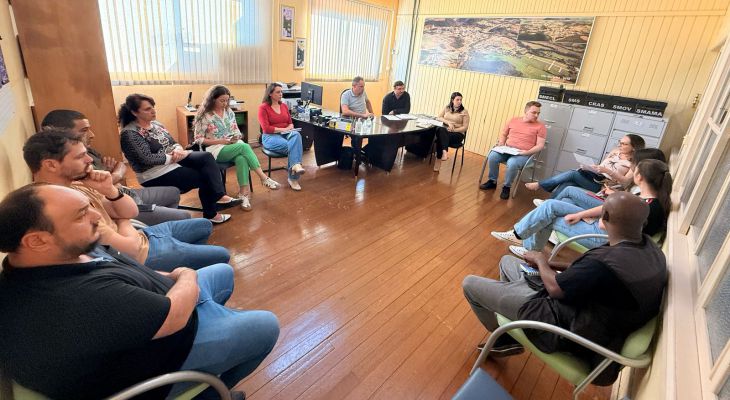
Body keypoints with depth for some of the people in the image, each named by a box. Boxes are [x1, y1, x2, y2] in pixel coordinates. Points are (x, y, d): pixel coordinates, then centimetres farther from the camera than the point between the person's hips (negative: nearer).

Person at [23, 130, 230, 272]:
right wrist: (124, 226, -8)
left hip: (139, 236, 9)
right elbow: (129, 247, -29)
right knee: (221, 255, -1)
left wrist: (110, 190, -18)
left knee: (204, 225, 22)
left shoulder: (75, 183, -2)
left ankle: (194, 261, 42)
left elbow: (130, 212, 1)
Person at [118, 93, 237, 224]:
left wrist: (178, 149, -11)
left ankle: (219, 195, -24)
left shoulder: (155, 124, 10)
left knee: (206, 157, -18)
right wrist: (174, 156, -17)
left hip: (173, 161, 7)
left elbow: (173, 143, 13)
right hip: (156, 175, -7)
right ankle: (210, 215, 2)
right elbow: (147, 159, -23)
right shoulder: (129, 134, -14)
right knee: (204, 178, -15)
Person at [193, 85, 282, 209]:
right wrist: (220, 141, -15)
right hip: (216, 149, -4)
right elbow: (198, 140, -6)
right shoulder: (204, 116, -6)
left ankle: (244, 194, -37)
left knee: (241, 158, -34)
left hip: (234, 146, 4)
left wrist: (236, 137, -6)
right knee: (244, 146, -32)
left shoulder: (229, 111, 10)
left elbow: (236, 130, 18)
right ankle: (264, 178, -32)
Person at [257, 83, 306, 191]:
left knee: (296, 135, -32)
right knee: (291, 146, -32)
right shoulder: (263, 107, -2)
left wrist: (289, 128, -5)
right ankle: (293, 177, -30)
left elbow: (290, 123, 19)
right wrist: (282, 129, -16)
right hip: (270, 136, -4)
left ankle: (295, 166, -40)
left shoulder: (284, 105, 15)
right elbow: (266, 128, -11)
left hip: (286, 133, 5)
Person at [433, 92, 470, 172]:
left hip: (458, 134, -3)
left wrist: (453, 129, -17)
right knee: (440, 130, -35)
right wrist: (448, 122, -12)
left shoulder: (464, 112, 2)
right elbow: (438, 117, 4)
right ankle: (444, 152, -50)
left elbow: (465, 127, -3)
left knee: (441, 137, -33)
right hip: (445, 132, 3)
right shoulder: (446, 108, 13)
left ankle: (438, 159, -35)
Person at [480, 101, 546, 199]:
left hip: (524, 154, -3)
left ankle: (506, 187, -12)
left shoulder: (540, 126, 2)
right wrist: (501, 144, -2)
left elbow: (540, 145, -3)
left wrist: (527, 152, -19)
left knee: (512, 163, -36)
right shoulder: (513, 120, 11)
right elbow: (503, 134, 19)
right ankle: (492, 181, -5)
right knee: (492, 156, -26)